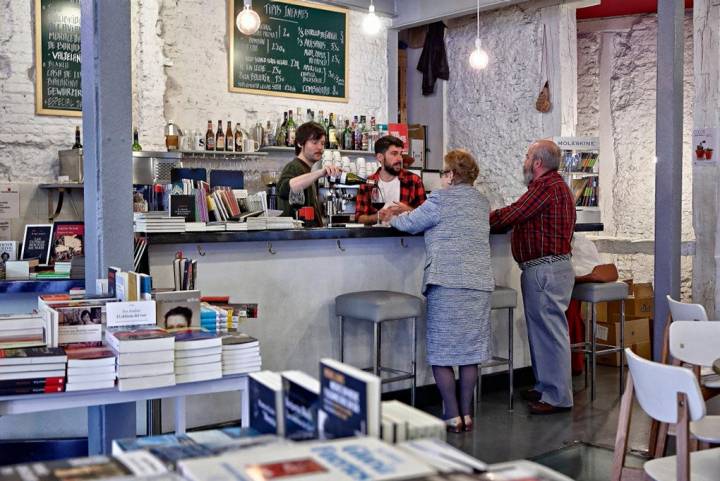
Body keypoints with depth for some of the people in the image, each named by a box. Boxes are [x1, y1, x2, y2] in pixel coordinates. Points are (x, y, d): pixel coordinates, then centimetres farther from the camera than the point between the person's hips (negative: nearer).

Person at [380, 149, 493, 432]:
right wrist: (405, 214, 29)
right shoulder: (482, 202, 15)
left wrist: (391, 218, 26)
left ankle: (453, 417, 5)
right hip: (479, 283, 6)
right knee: (470, 350, 10)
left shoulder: (442, 199, -6)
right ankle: (467, 415, 16)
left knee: (441, 352, 3)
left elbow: (411, 224, 3)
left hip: (447, 283, -6)